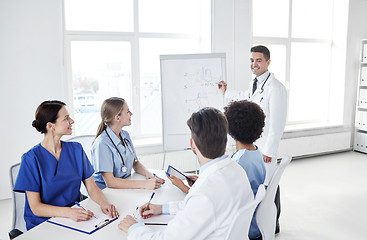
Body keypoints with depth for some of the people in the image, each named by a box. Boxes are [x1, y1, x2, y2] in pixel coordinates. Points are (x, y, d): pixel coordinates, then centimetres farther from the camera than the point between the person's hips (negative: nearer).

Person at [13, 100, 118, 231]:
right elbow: (35, 207, -13)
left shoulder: (76, 149, 3)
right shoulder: (31, 158, -11)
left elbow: (91, 185, 2)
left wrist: (103, 202, -18)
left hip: (76, 218, 3)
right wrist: (69, 212, -29)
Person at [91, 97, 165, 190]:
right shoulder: (102, 144, -20)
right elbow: (110, 182, -23)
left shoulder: (125, 135, 6)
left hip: (125, 187, 6)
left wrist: (148, 174, -10)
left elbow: (135, 163, 11)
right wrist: (144, 184, -26)